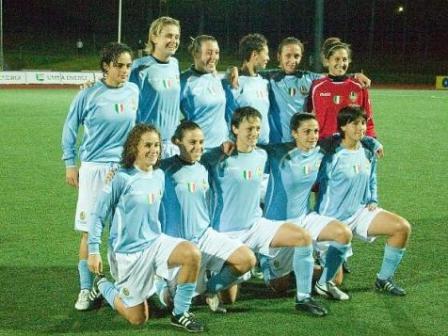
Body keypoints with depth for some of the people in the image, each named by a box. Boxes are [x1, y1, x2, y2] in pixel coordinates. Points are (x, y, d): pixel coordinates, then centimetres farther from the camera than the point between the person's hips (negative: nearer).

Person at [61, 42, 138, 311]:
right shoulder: (89, 95, -8)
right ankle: (86, 290, 9)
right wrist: (70, 164, 2)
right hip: (95, 168, -3)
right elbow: (70, 129, 3)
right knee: (90, 230, -1)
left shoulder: (133, 91, 2)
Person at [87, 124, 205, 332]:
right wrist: (93, 251, -12)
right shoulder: (122, 178, -15)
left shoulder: (159, 176, 3)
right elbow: (98, 215, -9)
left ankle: (180, 313, -9)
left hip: (155, 242, 5)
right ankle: (103, 285, 28)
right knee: (138, 319, 1)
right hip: (128, 252, -5)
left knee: (192, 254, -26)